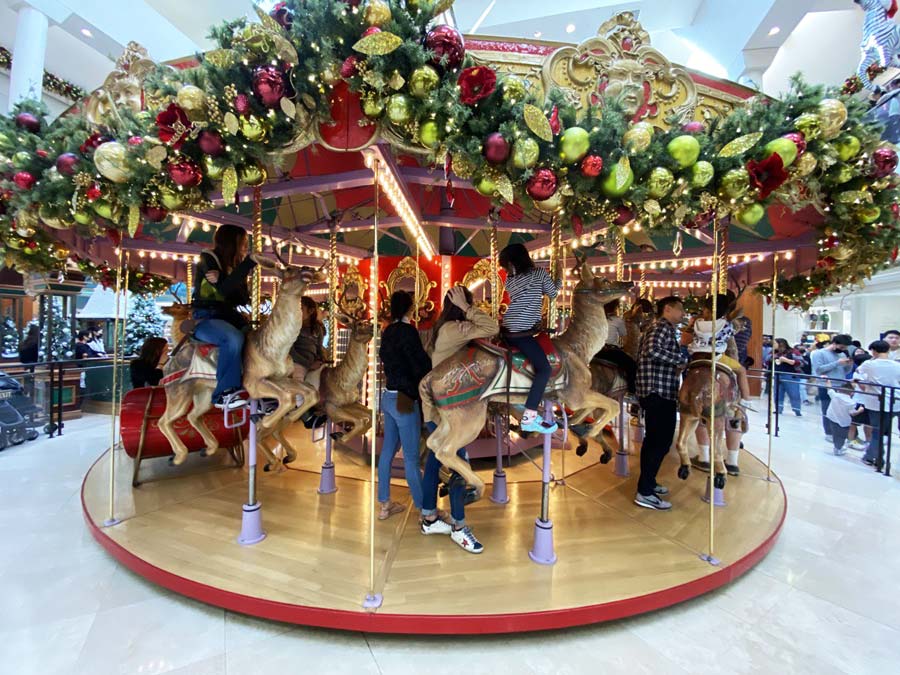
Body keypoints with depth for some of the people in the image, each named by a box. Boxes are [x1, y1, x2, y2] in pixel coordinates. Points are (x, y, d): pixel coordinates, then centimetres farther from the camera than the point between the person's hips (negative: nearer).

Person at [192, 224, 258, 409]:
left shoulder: (235, 265, 15)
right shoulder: (208, 259, -3)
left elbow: (244, 299, 5)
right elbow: (225, 290, -20)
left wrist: (221, 281, -13)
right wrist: (249, 262, -23)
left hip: (229, 317, 7)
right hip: (205, 318, -6)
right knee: (234, 338, -36)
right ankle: (224, 393, -31)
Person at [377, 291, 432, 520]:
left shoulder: (388, 332, 8)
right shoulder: (407, 331, -16)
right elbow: (421, 365, -17)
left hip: (389, 396, 8)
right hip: (404, 400, -8)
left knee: (388, 450, 15)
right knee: (411, 457, 0)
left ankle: (385, 504, 27)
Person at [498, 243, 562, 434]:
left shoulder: (509, 281, 14)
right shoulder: (539, 272, 1)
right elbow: (552, 294, 12)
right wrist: (558, 282, 31)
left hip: (508, 330, 8)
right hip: (522, 332, -8)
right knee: (544, 368, -12)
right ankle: (528, 418, -19)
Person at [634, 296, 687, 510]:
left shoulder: (658, 327, 20)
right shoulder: (663, 327, -11)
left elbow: (646, 353, 21)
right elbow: (653, 350, -29)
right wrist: (682, 359, -20)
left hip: (653, 393, 11)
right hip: (661, 393, -11)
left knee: (653, 440, 17)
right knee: (661, 442, -7)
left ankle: (648, 483, 28)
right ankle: (645, 493, -2)